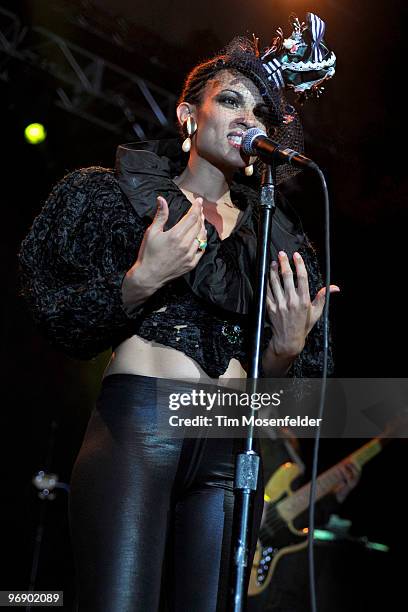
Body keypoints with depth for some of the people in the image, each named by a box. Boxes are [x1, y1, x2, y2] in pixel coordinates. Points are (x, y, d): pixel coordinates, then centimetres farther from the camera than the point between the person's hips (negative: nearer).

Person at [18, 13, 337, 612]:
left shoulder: (273, 232, 19)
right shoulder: (122, 192, 10)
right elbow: (57, 320, 2)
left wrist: (288, 348, -4)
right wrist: (141, 280, -13)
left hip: (231, 444, 4)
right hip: (135, 423, -3)